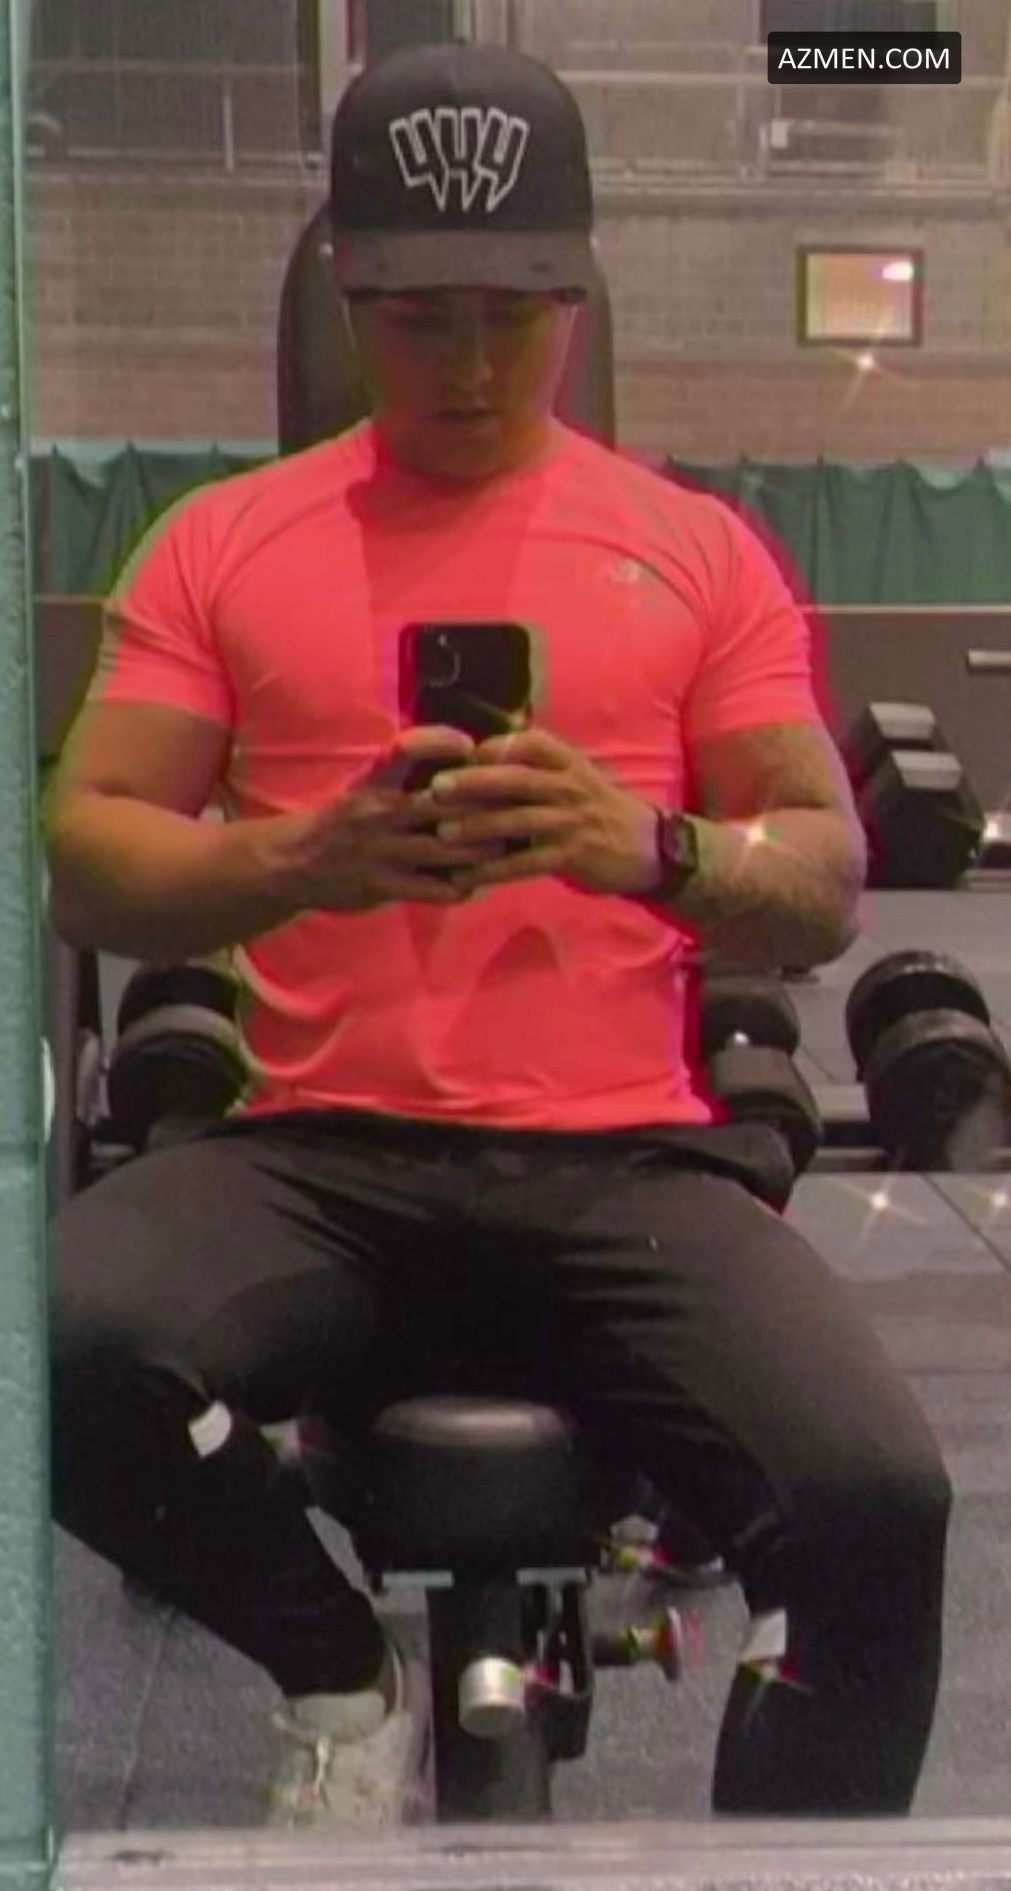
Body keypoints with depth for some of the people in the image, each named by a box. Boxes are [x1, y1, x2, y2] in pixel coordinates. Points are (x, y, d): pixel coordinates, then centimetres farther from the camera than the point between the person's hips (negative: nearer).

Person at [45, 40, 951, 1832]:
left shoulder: (700, 548, 13)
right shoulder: (223, 542, 13)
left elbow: (824, 886, 6)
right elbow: (85, 857, 4)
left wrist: (655, 848, -17)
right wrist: (301, 858, -17)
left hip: (625, 1164, 0)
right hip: (320, 1158, 1)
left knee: (874, 1495, -28)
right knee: (62, 1339, -29)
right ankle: (342, 1678, 0)